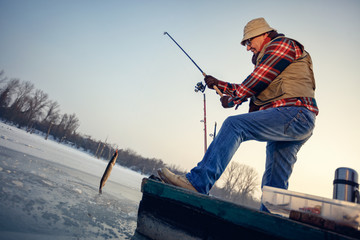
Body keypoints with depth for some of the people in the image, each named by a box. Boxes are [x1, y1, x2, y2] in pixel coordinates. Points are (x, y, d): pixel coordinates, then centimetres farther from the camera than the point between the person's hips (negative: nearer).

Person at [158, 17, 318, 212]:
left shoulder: (282, 44, 5)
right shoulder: (268, 58, 34)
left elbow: (258, 80, -8)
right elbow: (249, 90, 32)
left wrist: (232, 100, 4)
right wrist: (219, 84, 27)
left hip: (294, 113, -11)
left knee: (234, 124, -26)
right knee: (275, 186, 6)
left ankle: (198, 181, -34)